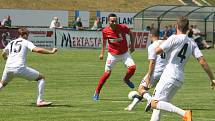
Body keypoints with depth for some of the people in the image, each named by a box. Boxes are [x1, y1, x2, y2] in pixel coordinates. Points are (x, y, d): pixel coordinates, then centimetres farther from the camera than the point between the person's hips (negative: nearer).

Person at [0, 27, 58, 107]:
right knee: (41, 78, 8)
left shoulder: (11, 43, 22)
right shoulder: (26, 42, 8)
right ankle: (40, 101, 0)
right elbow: (37, 50, -8)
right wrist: (51, 52, -4)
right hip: (20, 68, -5)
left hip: (8, 68, 5)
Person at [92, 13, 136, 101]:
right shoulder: (105, 31, -14)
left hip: (124, 53, 1)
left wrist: (132, 45, 0)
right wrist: (102, 53, 8)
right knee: (107, 73, -2)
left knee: (132, 67, -19)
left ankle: (126, 79, 14)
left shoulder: (122, 27, -17)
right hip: (112, 54, -1)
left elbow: (130, 34, 2)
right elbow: (104, 41, 6)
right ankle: (97, 92, 12)